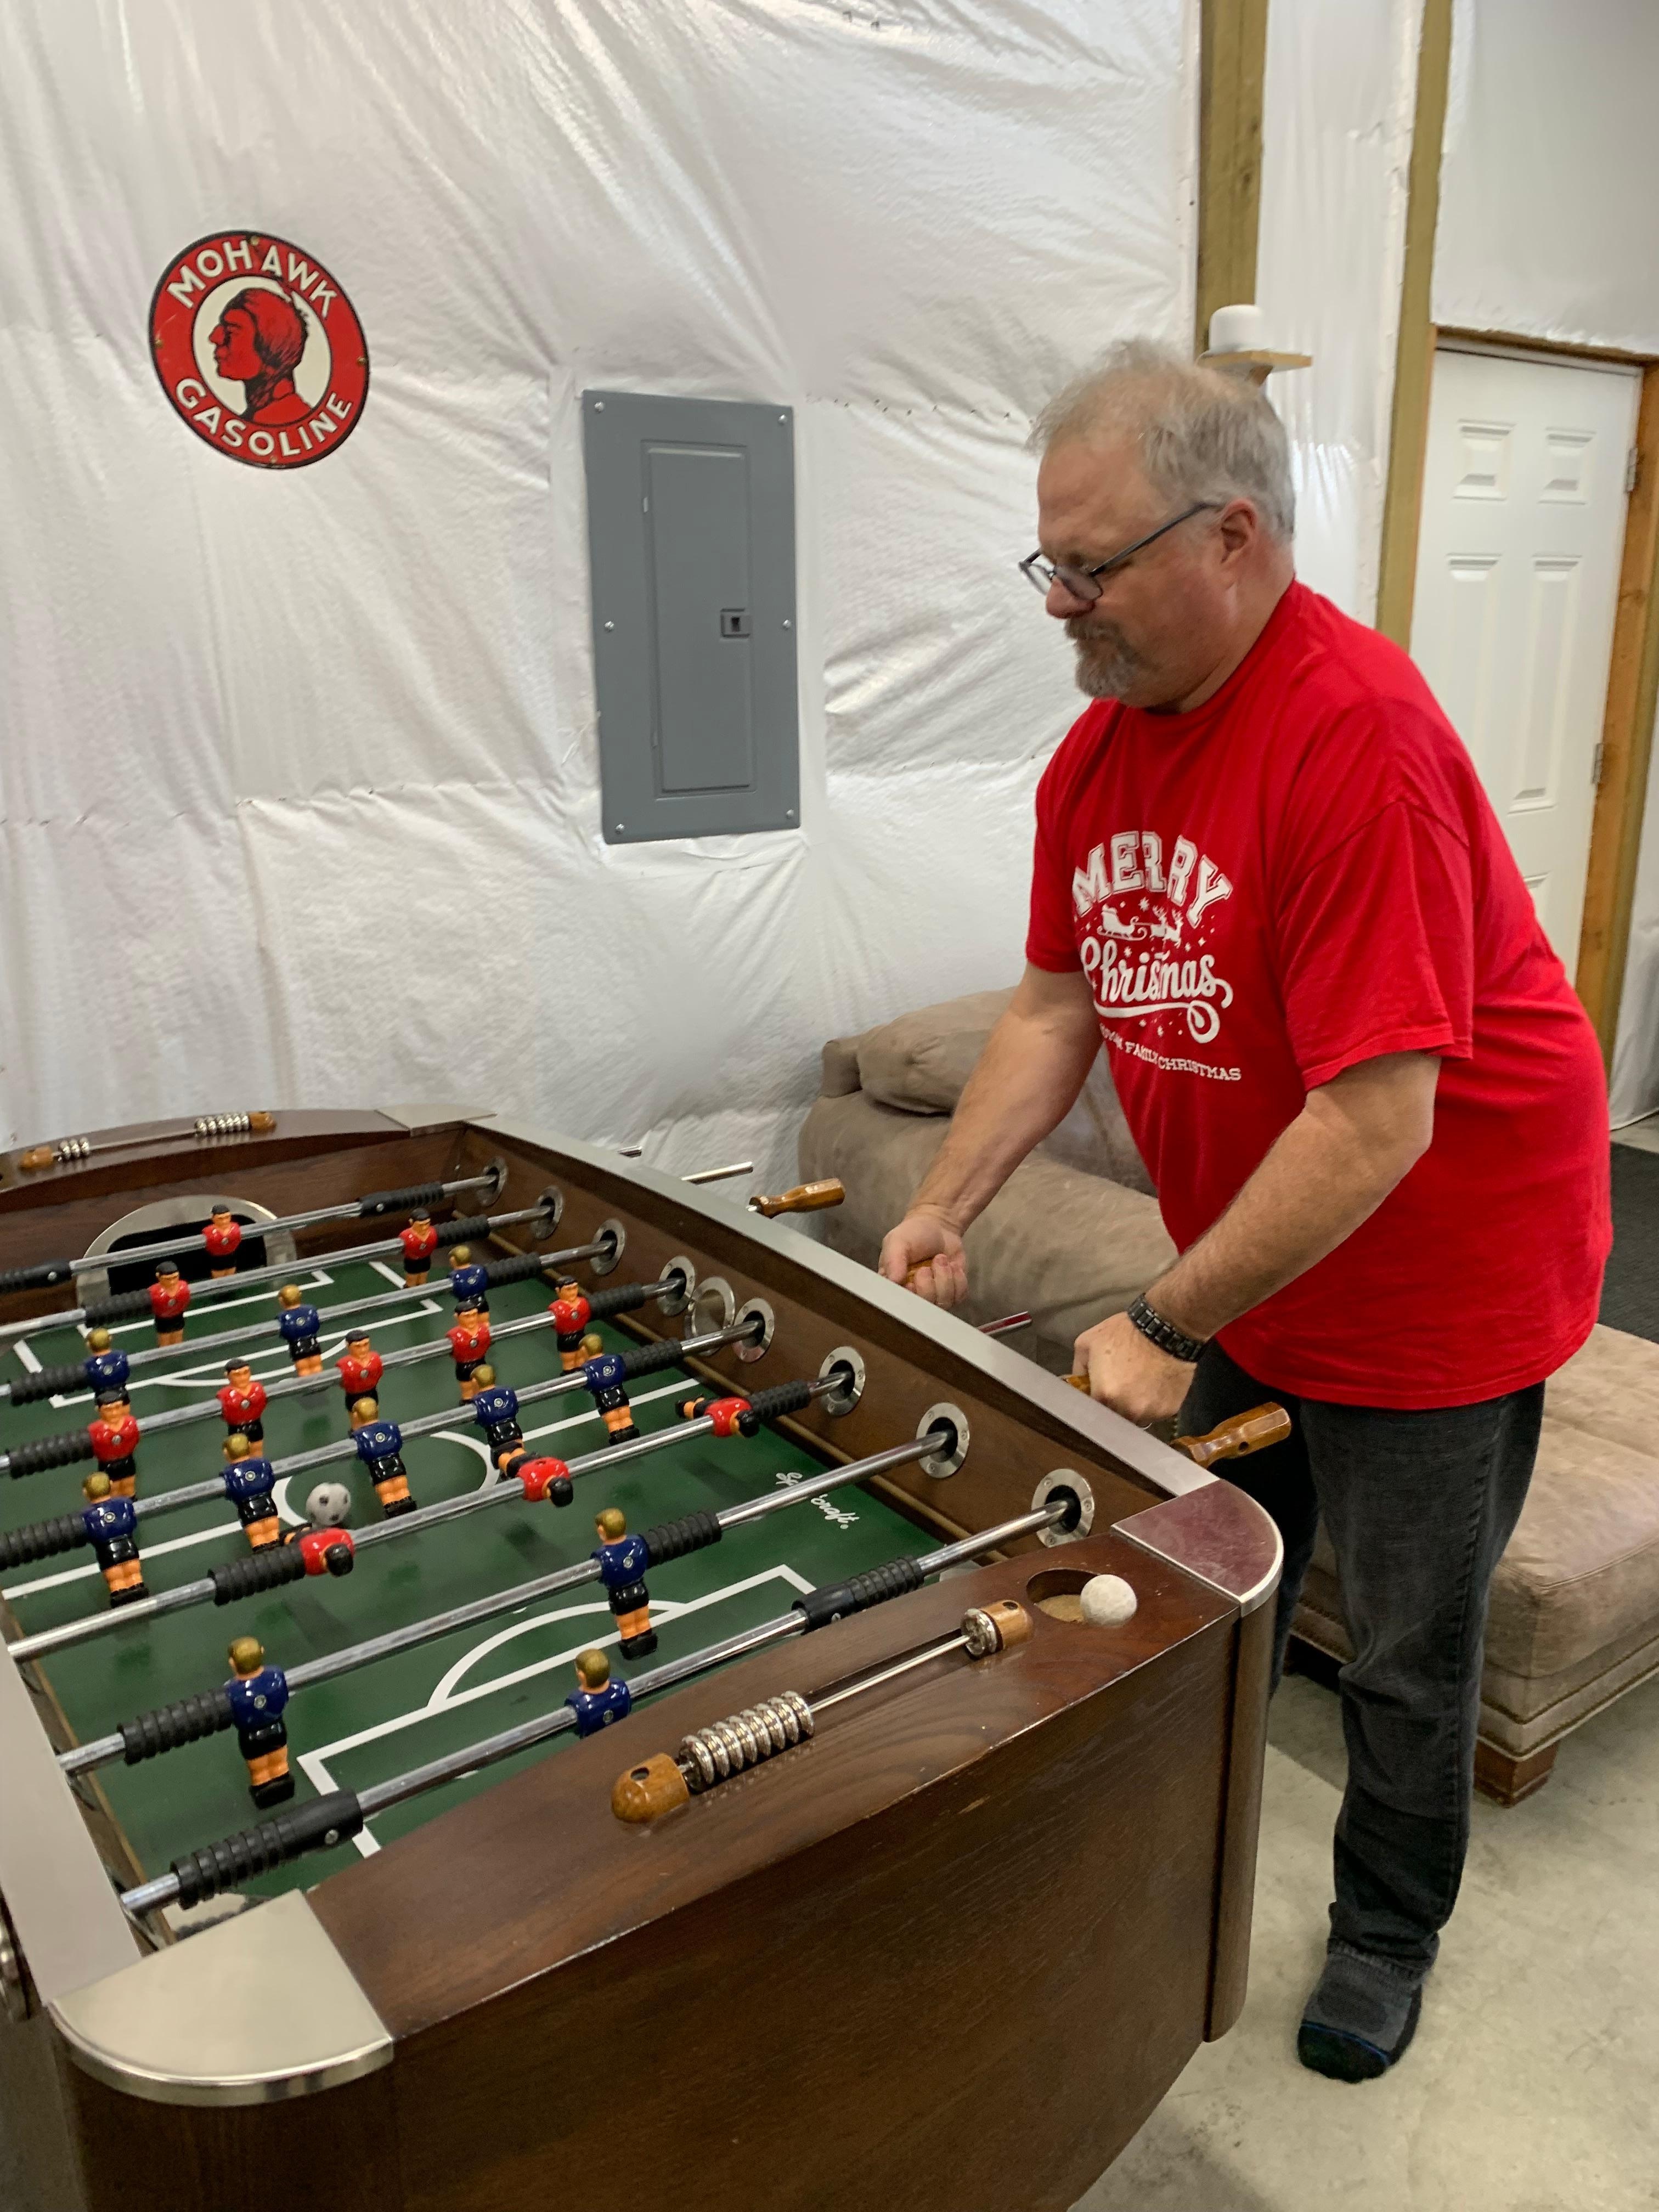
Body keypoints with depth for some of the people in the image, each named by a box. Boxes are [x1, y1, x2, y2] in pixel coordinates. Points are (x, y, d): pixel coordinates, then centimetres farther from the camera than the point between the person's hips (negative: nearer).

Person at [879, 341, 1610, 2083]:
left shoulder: (1355, 742, -29)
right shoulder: (1102, 745, -2)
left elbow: (1375, 1122, -31)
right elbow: (1058, 1002, 5)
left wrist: (1168, 1328, -24)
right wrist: (945, 1204, -4)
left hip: (1435, 1278, -7)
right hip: (1240, 1268, 7)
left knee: (1405, 1656, 13)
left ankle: (1386, 1934, 40)